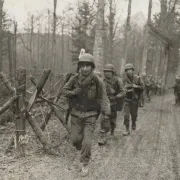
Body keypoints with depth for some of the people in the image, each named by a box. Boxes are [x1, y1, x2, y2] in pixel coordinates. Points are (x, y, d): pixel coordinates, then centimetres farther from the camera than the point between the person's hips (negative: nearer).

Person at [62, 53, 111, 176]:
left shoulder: (97, 81, -16)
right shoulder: (75, 78, -9)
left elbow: (103, 98, -14)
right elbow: (65, 90, 5)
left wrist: (107, 112, -28)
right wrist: (74, 92, -16)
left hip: (90, 115, -3)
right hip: (76, 113, 3)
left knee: (87, 142, -6)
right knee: (75, 139, 11)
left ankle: (85, 164, 20)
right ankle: (82, 148, 47)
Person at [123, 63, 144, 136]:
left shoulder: (137, 78, -4)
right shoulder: (124, 79, -3)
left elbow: (142, 87, 2)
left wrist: (136, 86, -16)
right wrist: (126, 90, -14)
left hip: (135, 99, 1)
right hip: (127, 99, 0)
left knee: (134, 114, 15)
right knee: (126, 115, -9)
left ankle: (133, 124, 45)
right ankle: (127, 130, 0)